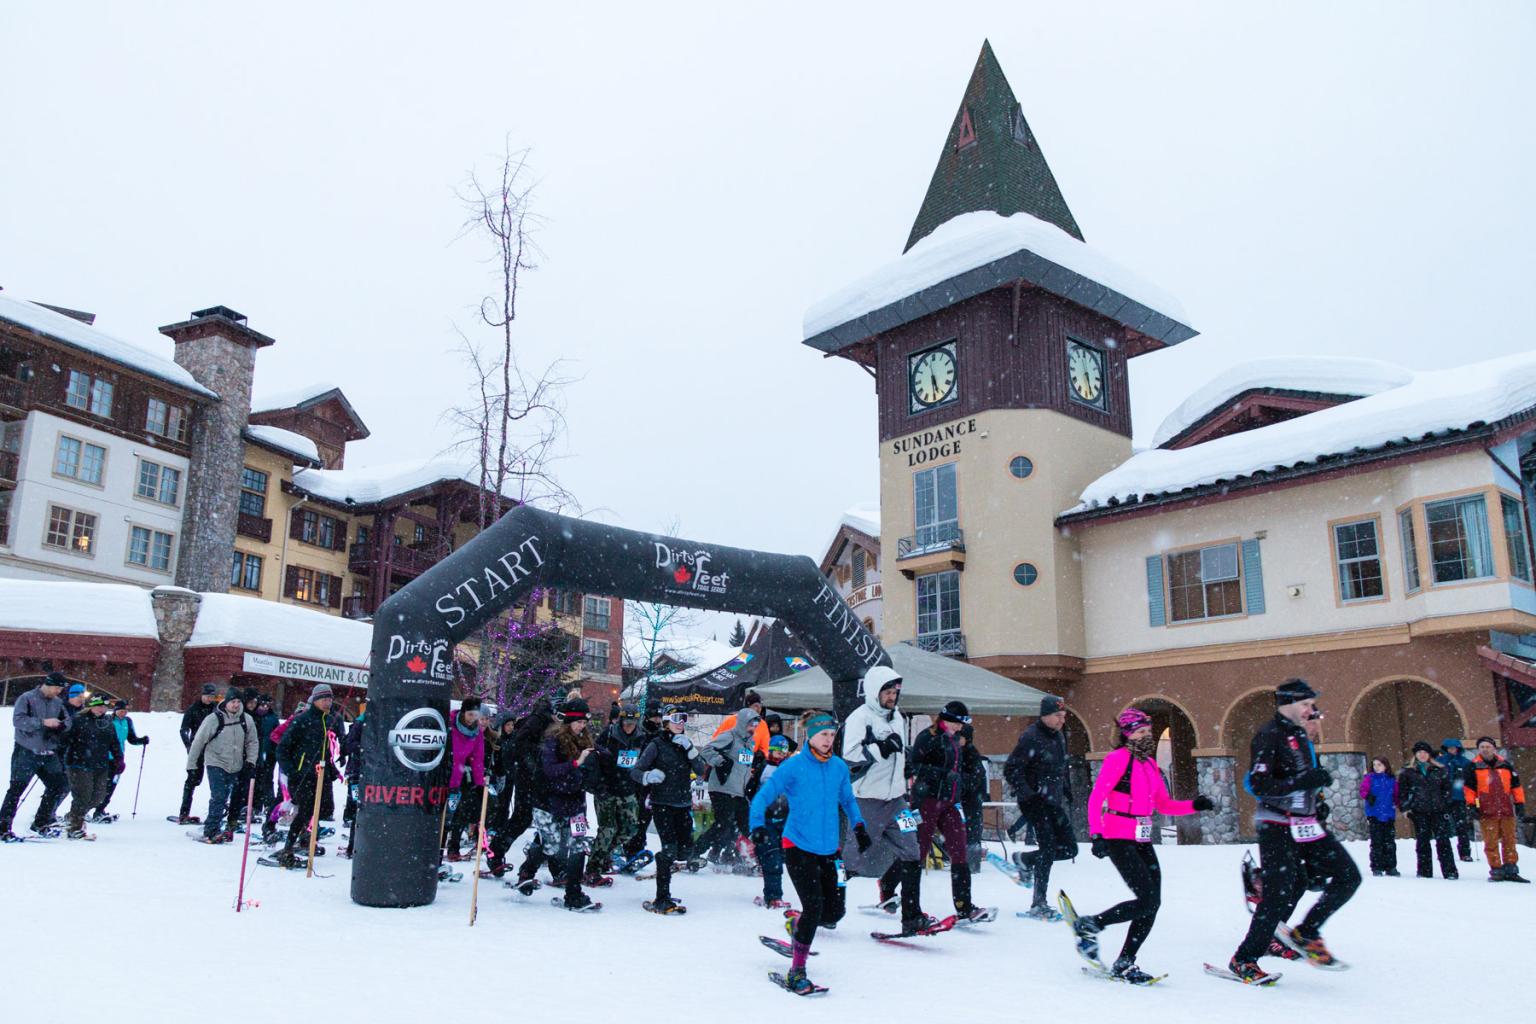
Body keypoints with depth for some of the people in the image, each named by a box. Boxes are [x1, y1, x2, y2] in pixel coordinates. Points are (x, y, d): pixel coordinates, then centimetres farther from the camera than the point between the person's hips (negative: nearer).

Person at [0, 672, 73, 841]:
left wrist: (63, 724, -8)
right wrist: (43, 722, -26)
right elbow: (18, 719, -18)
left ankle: (41, 823, 17)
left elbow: (67, 721, 15)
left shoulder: (58, 703, 11)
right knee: (17, 789, -3)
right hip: (26, 752, -6)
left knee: (60, 786, 4)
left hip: (49, 754, 6)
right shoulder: (27, 698, -7)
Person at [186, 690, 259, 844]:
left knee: (223, 799, 10)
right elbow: (198, 742, -4)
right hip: (216, 763, -4)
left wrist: (251, 761, -2)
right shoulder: (214, 719, -11)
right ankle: (211, 831, -6)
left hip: (235, 767, 4)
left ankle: (213, 828, 21)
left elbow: (253, 742, 9)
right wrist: (191, 765, 0)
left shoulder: (246, 720, -1)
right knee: (218, 797, -13)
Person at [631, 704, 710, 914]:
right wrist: (648, 776, -31)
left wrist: (689, 749, -14)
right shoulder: (656, 745, -5)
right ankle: (661, 900, -10)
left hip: (683, 804, 6)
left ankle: (663, 866, 31)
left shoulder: (685, 744, 10)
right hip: (662, 804, -5)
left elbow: (701, 770, -1)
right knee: (670, 848, -14)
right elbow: (634, 772, -9)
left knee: (686, 849, 3)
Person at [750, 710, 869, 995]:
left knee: (834, 911, 5)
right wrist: (758, 825, -23)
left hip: (827, 849, 6)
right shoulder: (793, 766, -9)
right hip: (798, 846, -5)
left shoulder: (839, 767, 6)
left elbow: (848, 799, 23)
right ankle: (796, 972, -2)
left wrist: (859, 827, 11)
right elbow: (763, 796, -8)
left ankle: (799, 925, 37)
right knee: (814, 906, -16)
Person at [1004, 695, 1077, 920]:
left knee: (1069, 849, 5)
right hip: (1034, 801, -8)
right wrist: (1028, 795, -22)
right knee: (1048, 850, -12)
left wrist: (1067, 791, 18)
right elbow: (1010, 770, -17)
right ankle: (1038, 905, -2)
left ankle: (1025, 860, 26)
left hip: (1054, 802, 8)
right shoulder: (1031, 737, -17)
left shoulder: (1059, 737, 10)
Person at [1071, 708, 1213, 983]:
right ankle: (1089, 925, 5)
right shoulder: (1118, 758, -9)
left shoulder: (1150, 763, 15)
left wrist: (1194, 805, 3)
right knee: (1147, 901, -13)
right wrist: (1096, 834, -23)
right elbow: (1095, 799, -14)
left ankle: (1124, 963, 15)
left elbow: (1163, 805, 18)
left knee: (1153, 903, 3)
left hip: (1142, 840, 8)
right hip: (1118, 839, -8)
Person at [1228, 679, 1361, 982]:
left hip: (1306, 825, 9)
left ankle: (1305, 933, 15)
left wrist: (1315, 802, 19)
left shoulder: (1299, 734, 12)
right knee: (1280, 894, -9)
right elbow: (1259, 786, -22)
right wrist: (1305, 781, -28)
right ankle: (1243, 960, 4)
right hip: (1276, 827, -9)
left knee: (1348, 876, 2)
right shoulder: (1268, 736, -15)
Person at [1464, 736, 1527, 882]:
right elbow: (1469, 788, 5)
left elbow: (1516, 785, 16)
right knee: (1491, 842, -3)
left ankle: (1511, 870, 9)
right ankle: (1496, 870, 1)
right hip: (1487, 811, -2)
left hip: (1507, 810, 2)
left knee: (1509, 840, 4)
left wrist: (1519, 803, 11)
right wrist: (1471, 805, -1)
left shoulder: (1505, 765, 11)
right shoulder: (1473, 766, 4)